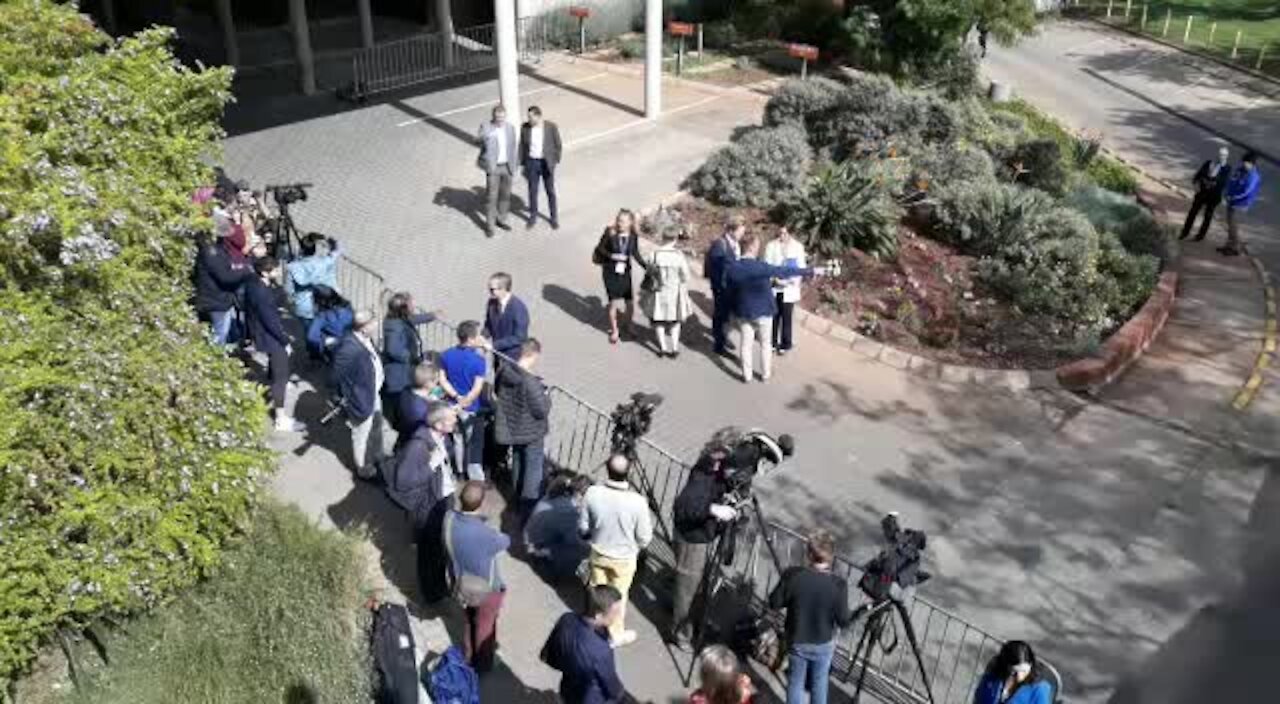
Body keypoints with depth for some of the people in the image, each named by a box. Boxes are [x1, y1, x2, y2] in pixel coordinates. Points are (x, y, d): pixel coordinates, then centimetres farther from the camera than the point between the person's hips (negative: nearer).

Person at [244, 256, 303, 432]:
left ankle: (274, 398, 54)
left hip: (264, 334, 10)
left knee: (274, 368, 30)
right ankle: (281, 419, 2)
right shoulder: (261, 293, -31)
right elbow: (271, 321, -27)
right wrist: (285, 341, -16)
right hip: (271, 338, -10)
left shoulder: (254, 284, -1)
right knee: (281, 376, -3)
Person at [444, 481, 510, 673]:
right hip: (486, 589, -5)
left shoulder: (449, 519, -24)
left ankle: (468, 655, 55)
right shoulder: (486, 533, -40)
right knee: (485, 626, 23)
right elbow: (505, 543, -16)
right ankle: (482, 663, 46)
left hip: (461, 583, 5)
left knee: (469, 620, 32)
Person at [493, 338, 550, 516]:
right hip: (531, 434, -7)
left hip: (512, 429, 7)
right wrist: (546, 397, -8)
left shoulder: (504, 371, -10)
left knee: (518, 464, 27)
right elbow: (542, 411, -26)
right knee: (533, 469, 11)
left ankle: (519, 499, 44)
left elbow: (499, 393, 9)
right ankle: (529, 506, 22)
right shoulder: (531, 382, -33)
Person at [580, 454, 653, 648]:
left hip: (598, 553, 2)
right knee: (618, 596, 21)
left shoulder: (592, 494, -23)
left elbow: (583, 527, -8)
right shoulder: (638, 502, -30)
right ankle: (615, 635, 40)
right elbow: (644, 538, -17)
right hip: (624, 558, -2)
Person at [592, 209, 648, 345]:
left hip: (625, 272, 2)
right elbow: (600, 248, -3)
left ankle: (629, 326, 36)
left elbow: (635, 254, 6)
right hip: (610, 272, -2)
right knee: (613, 303, 1)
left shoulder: (633, 236, -8)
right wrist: (611, 256, -17)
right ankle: (614, 331, 25)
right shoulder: (610, 233, -16)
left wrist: (647, 267, 1)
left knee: (630, 303, 6)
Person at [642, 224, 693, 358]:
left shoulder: (654, 255, -15)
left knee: (659, 321, 18)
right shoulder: (679, 255, -16)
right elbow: (686, 277, -9)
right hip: (675, 292, 0)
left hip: (659, 292, 0)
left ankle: (663, 348, 19)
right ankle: (674, 348, 18)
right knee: (675, 321, 20)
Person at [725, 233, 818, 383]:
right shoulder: (761, 267, -24)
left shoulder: (732, 269, -10)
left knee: (746, 343, 15)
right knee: (765, 343, 15)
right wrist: (810, 271, -11)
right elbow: (786, 271, -19)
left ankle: (747, 376, 22)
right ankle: (765, 374, 27)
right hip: (763, 311, -3)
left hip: (743, 312, 3)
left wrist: (735, 308, 16)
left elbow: (730, 292, 1)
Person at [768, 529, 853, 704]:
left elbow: (774, 603, -12)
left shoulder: (792, 575, -24)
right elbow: (844, 621, -15)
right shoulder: (838, 585, -26)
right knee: (819, 684, 23)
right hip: (824, 644, 0)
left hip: (797, 642, 0)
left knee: (795, 683, 20)